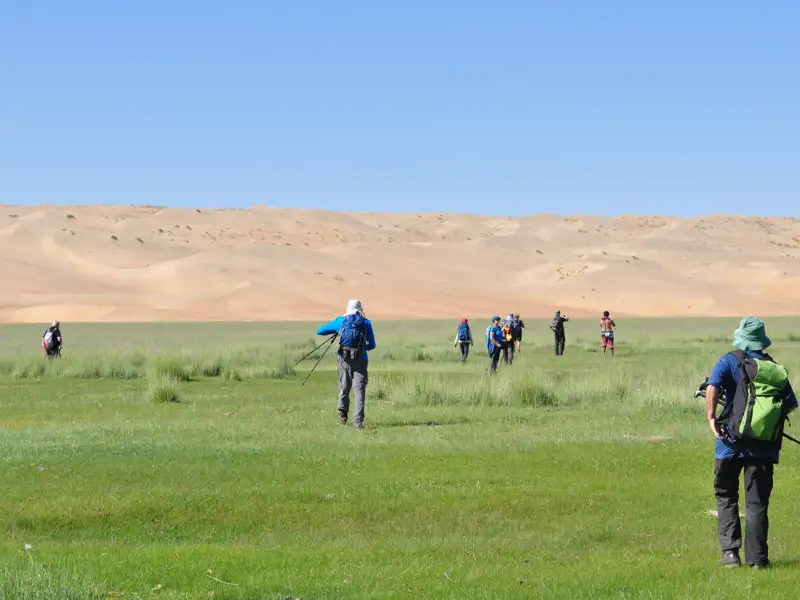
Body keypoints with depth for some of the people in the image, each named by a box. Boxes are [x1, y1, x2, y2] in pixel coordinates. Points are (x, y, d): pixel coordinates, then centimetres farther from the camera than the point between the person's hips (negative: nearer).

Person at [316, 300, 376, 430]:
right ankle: (358, 421, -14)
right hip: (360, 359, -1)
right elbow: (372, 345, 11)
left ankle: (343, 414, 13)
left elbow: (320, 331, 14)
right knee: (359, 389, -3)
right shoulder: (366, 323, 6)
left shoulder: (340, 321, 7)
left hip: (344, 359, 1)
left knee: (344, 388, 19)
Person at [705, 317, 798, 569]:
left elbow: (712, 388, -20)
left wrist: (711, 417, -11)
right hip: (765, 447, 2)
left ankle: (730, 551, 3)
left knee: (726, 496, 13)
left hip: (732, 442, -2)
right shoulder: (775, 368, 9)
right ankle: (757, 557, 4)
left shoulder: (730, 361, -2)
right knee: (757, 503, 8)